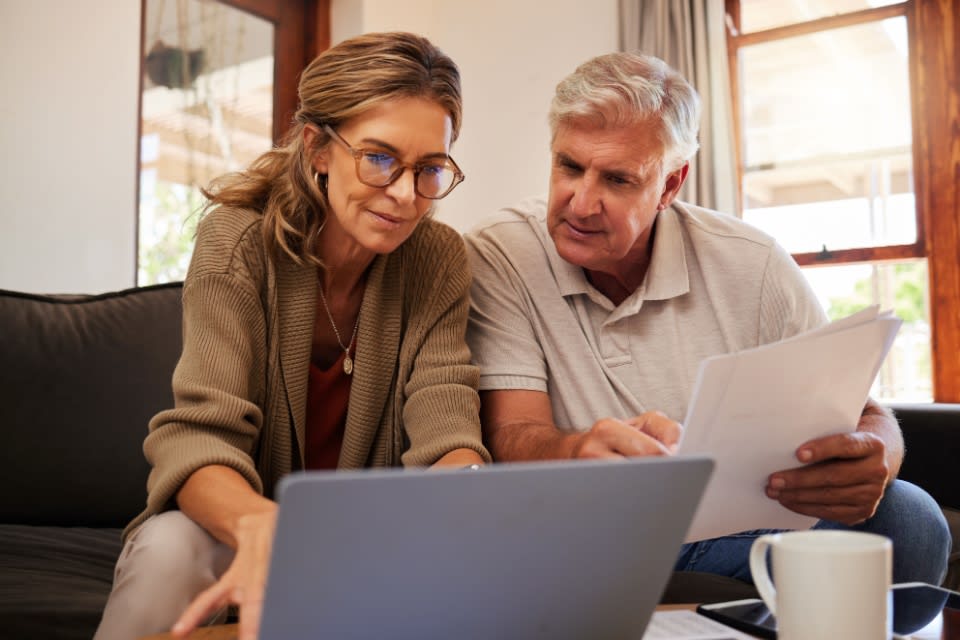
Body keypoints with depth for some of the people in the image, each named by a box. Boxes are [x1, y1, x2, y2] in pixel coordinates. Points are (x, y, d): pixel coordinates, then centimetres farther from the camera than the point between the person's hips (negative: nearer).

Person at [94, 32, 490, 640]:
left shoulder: (438, 260, -9)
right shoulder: (240, 240, -17)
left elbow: (445, 432, -18)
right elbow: (199, 435, -25)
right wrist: (260, 524, -48)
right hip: (237, 526, -2)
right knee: (171, 548, -34)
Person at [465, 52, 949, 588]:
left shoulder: (752, 265, -5)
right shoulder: (499, 260, -10)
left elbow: (860, 414, -3)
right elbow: (509, 435, -17)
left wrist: (867, 458, -29)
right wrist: (582, 453, -42)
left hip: (735, 533, 2)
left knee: (908, 518, -20)